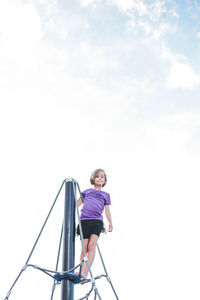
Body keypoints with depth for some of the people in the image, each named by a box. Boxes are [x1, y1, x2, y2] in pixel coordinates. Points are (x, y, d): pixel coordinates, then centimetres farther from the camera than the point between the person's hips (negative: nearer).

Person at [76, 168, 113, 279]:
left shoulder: (106, 195, 23)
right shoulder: (87, 191, 23)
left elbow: (107, 210, 18)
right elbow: (78, 203, 21)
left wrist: (110, 223, 4)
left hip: (97, 221, -1)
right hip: (84, 220, 1)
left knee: (92, 245, -18)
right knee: (85, 247, -5)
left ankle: (84, 273, -26)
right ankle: (81, 271, 2)